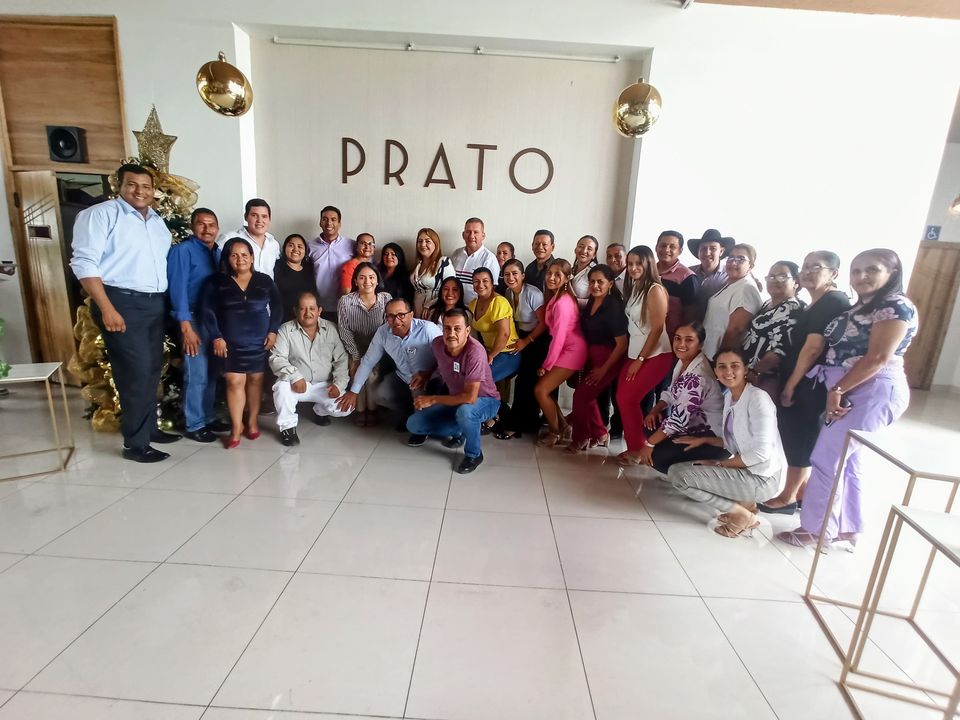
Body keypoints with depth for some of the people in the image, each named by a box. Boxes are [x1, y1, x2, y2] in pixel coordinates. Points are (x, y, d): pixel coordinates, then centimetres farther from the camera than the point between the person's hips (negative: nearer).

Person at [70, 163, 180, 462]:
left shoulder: (157, 221, 17)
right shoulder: (100, 214, -5)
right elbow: (84, 263, -12)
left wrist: (166, 300, 12)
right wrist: (107, 308, -19)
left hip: (155, 303, 7)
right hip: (121, 303, -7)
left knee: (152, 369, 12)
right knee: (137, 372, -7)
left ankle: (150, 428, 26)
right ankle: (135, 443, 4)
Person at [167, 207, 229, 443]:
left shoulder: (218, 252, 13)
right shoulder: (182, 250, -8)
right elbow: (178, 289, -13)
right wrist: (186, 327, -19)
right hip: (194, 320, -6)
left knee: (212, 373, 13)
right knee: (197, 375, -2)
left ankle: (208, 418, 25)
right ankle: (194, 425, 11)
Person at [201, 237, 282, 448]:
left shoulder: (264, 281, 4)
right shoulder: (217, 282, 1)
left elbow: (277, 307, 7)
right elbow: (208, 310, -1)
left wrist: (273, 331, -2)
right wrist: (216, 337, -8)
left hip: (259, 341, 1)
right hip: (231, 343, -1)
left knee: (255, 379, 8)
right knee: (234, 381, -6)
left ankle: (252, 422, 21)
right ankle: (236, 427, 4)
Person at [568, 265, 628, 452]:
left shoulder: (614, 307, -18)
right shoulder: (590, 304, 5)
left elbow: (622, 343, -18)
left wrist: (604, 369, -15)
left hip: (608, 358, -7)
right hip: (592, 356, 8)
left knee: (581, 395, -7)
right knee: (586, 395, 9)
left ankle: (581, 438, 14)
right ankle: (600, 435, 27)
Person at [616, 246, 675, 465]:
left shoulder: (655, 290, -13)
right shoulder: (634, 288, 10)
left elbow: (657, 328, -16)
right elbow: (632, 325, 10)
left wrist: (640, 359, -13)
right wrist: (635, 358, 6)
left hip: (655, 356, -7)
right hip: (634, 353, 7)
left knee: (627, 398, -9)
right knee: (623, 398, 1)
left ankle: (638, 449, 8)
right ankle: (636, 446, 15)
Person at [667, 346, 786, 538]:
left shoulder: (758, 397, -17)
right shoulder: (729, 397, 7)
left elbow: (760, 453, -22)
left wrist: (718, 464, -13)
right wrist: (704, 440, 3)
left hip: (762, 477, -9)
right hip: (742, 470, 9)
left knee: (678, 474, -17)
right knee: (677, 466, 13)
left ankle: (741, 514, -6)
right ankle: (743, 503, 9)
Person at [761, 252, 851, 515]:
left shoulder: (833, 303, -15)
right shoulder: (818, 304, 17)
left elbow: (813, 348, -21)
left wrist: (790, 385, -16)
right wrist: (789, 383, 13)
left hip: (809, 386, -10)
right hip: (803, 383, 10)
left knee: (798, 441, 1)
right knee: (801, 440, 16)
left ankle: (787, 498, 13)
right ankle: (802, 493, 28)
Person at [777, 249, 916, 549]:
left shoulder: (896, 307, -10)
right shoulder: (861, 307, 18)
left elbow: (877, 358, -18)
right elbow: (840, 352, 10)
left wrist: (837, 390, -17)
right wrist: (836, 391, 1)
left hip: (871, 393, -9)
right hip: (850, 391, 9)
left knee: (826, 461, -5)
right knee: (846, 461, 15)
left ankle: (817, 529, 8)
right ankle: (848, 527, 27)